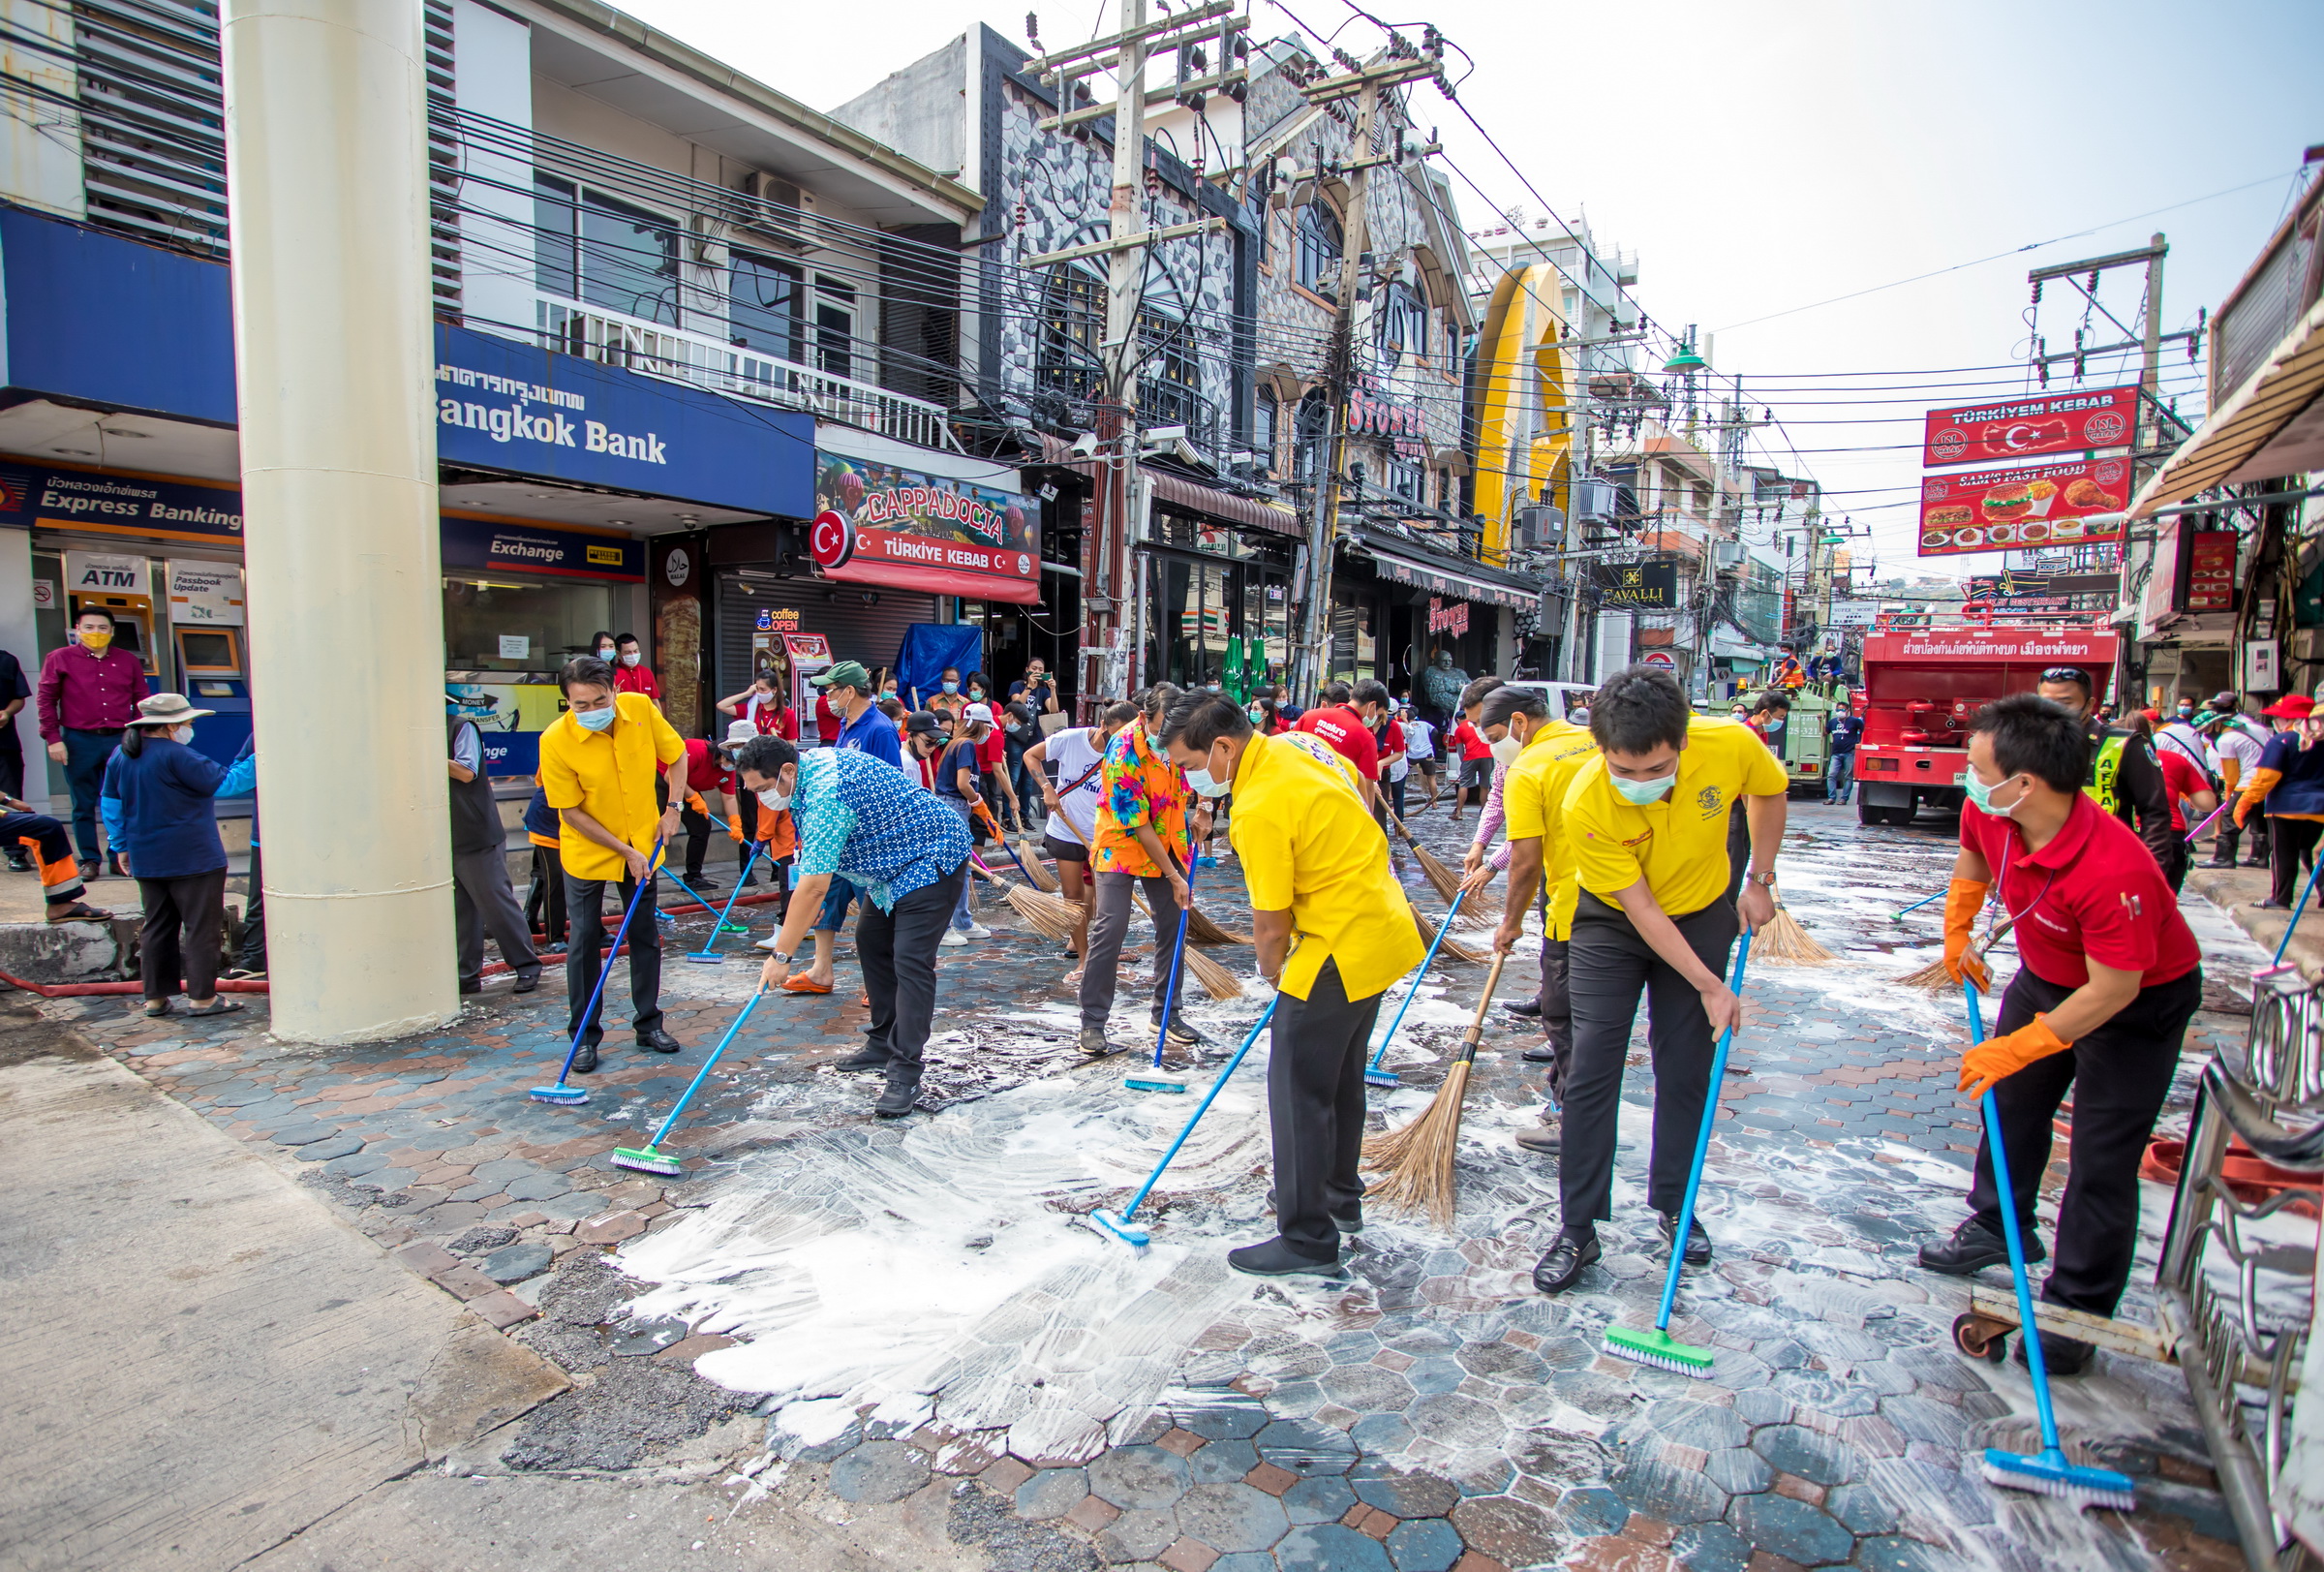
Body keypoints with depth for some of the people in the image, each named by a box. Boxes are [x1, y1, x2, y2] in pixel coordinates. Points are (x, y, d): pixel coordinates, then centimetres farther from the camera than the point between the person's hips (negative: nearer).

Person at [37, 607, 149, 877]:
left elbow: (141, 701, 12)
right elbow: (46, 700, 3)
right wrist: (53, 739, -4)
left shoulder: (129, 661, 10)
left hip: (120, 740, 1)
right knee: (84, 805, 6)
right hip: (79, 741, -1)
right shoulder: (59, 659, 4)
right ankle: (89, 860, 13)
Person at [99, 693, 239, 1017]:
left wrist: (122, 846, 23)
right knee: (201, 927, -1)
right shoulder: (175, 756, -18)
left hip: (147, 861, 8)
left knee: (158, 927, 16)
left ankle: (155, 997, 21)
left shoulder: (120, 756, 9)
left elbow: (110, 804, 17)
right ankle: (201, 997, 1)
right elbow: (221, 782, -11)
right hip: (192, 858, -8)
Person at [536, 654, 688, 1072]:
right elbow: (571, 812, -16)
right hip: (587, 853, -3)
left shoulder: (641, 708, -15)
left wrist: (672, 809, -7)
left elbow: (676, 756, 2)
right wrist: (625, 851, -17)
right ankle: (585, 1036, 16)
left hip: (642, 846, 3)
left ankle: (648, 1024, 23)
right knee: (585, 941, 2)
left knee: (646, 936, 10)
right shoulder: (555, 740, -22)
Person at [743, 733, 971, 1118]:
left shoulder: (825, 796, -30)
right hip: (893, 861, 11)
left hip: (933, 859, -11)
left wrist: (780, 955, -25)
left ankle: (905, 1073, -17)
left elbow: (813, 887, -31)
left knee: (910, 961, -17)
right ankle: (884, 1045, 24)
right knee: (871, 942, 14)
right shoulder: (811, 764, 1)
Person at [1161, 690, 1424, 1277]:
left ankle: (1309, 1240, 12)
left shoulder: (1260, 810, -25)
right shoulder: (1294, 745, 2)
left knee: (1299, 1090, 1)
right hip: (1385, 928, 10)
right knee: (1340, 1075, 23)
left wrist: (1274, 973, 3)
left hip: (1340, 951, -10)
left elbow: (1270, 924, -17)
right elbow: (1358, 783, 22)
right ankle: (1339, 1196, 40)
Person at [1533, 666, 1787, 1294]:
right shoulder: (1586, 806, -33)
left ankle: (1673, 1204, 26)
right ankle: (1577, 1229, 5)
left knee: (1687, 1070, 7)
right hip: (1613, 922, -2)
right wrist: (1710, 987, -19)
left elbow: (1769, 792, 0)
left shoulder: (1730, 746, -27)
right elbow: (1640, 909, -23)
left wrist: (1759, 881, -2)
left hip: (1702, 916, 3)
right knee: (1591, 1071, -6)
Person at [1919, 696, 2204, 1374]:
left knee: (2102, 1161, -1)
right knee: (2008, 1103, 20)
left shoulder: (2115, 872, -40)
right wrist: (1957, 935, 10)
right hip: (2045, 978, 7)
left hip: (2140, 1001, -7)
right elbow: (1972, 859, 7)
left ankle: (2077, 1310, 15)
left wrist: (2015, 1049, -23)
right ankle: (1999, 1226, 42)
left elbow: (2113, 990, -29)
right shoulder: (1988, 815, -20)